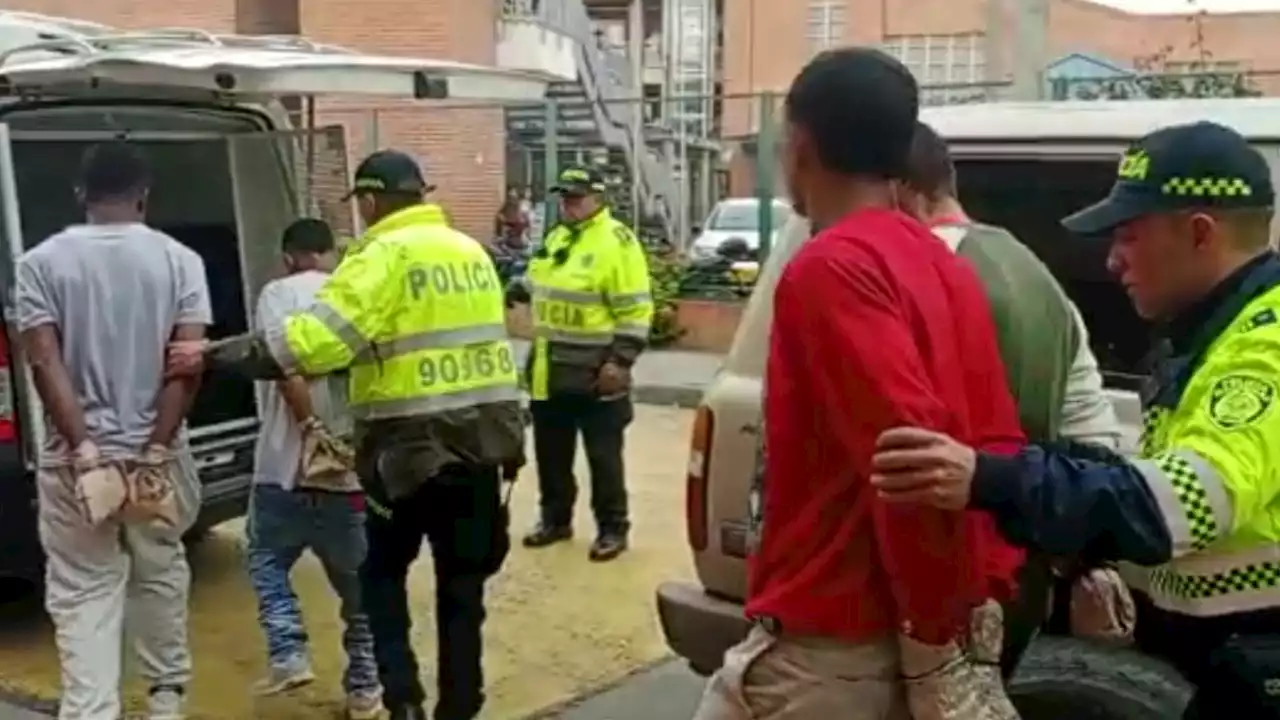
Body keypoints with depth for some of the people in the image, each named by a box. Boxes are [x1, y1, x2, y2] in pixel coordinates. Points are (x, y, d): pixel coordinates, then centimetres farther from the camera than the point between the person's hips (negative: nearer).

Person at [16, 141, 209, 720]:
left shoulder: (42, 261, -2)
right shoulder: (178, 259, -2)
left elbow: (44, 362, -12)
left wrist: (82, 446, -15)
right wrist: (156, 446, -10)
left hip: (75, 458, -1)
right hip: (156, 454, 2)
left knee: (83, 595, 5)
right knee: (160, 577, 20)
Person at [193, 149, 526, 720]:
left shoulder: (384, 258, -10)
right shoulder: (471, 252, 14)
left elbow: (318, 336, -20)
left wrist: (226, 353, -15)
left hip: (414, 446, -6)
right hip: (482, 439, 6)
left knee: (383, 572, 14)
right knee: (462, 583, 14)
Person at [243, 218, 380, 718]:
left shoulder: (279, 293, -2)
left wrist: (310, 426, -18)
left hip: (289, 462, -3)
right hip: (356, 463, 3)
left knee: (267, 558, 20)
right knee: (355, 577, 15)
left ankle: (288, 654, 5)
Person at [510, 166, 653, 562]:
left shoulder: (616, 241, -13)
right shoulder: (556, 238, 14)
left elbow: (635, 310, -17)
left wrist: (620, 361, -20)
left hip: (595, 374, -8)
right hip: (550, 371, 8)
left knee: (603, 457, 1)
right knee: (551, 453, 16)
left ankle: (612, 529, 13)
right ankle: (555, 519, 30)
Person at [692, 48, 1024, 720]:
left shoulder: (830, 267, -16)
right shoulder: (945, 266, 9)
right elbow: (996, 446, 8)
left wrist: (933, 647, -18)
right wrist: (984, 605, 8)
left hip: (825, 649, -8)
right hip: (908, 635, 8)